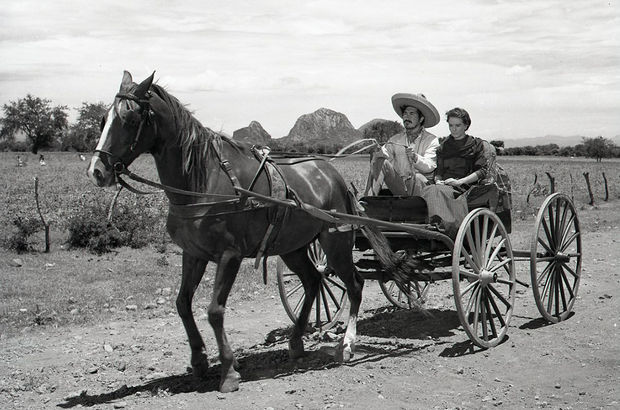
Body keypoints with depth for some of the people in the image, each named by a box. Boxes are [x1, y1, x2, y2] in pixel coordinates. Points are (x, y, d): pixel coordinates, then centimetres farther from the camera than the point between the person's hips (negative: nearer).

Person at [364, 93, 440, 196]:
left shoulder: (431, 140, 6)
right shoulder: (395, 140, 20)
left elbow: (430, 167, -9)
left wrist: (415, 157, -29)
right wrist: (378, 152, -16)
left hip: (421, 188, -3)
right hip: (398, 187, 3)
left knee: (417, 177, -36)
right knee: (380, 161, -18)